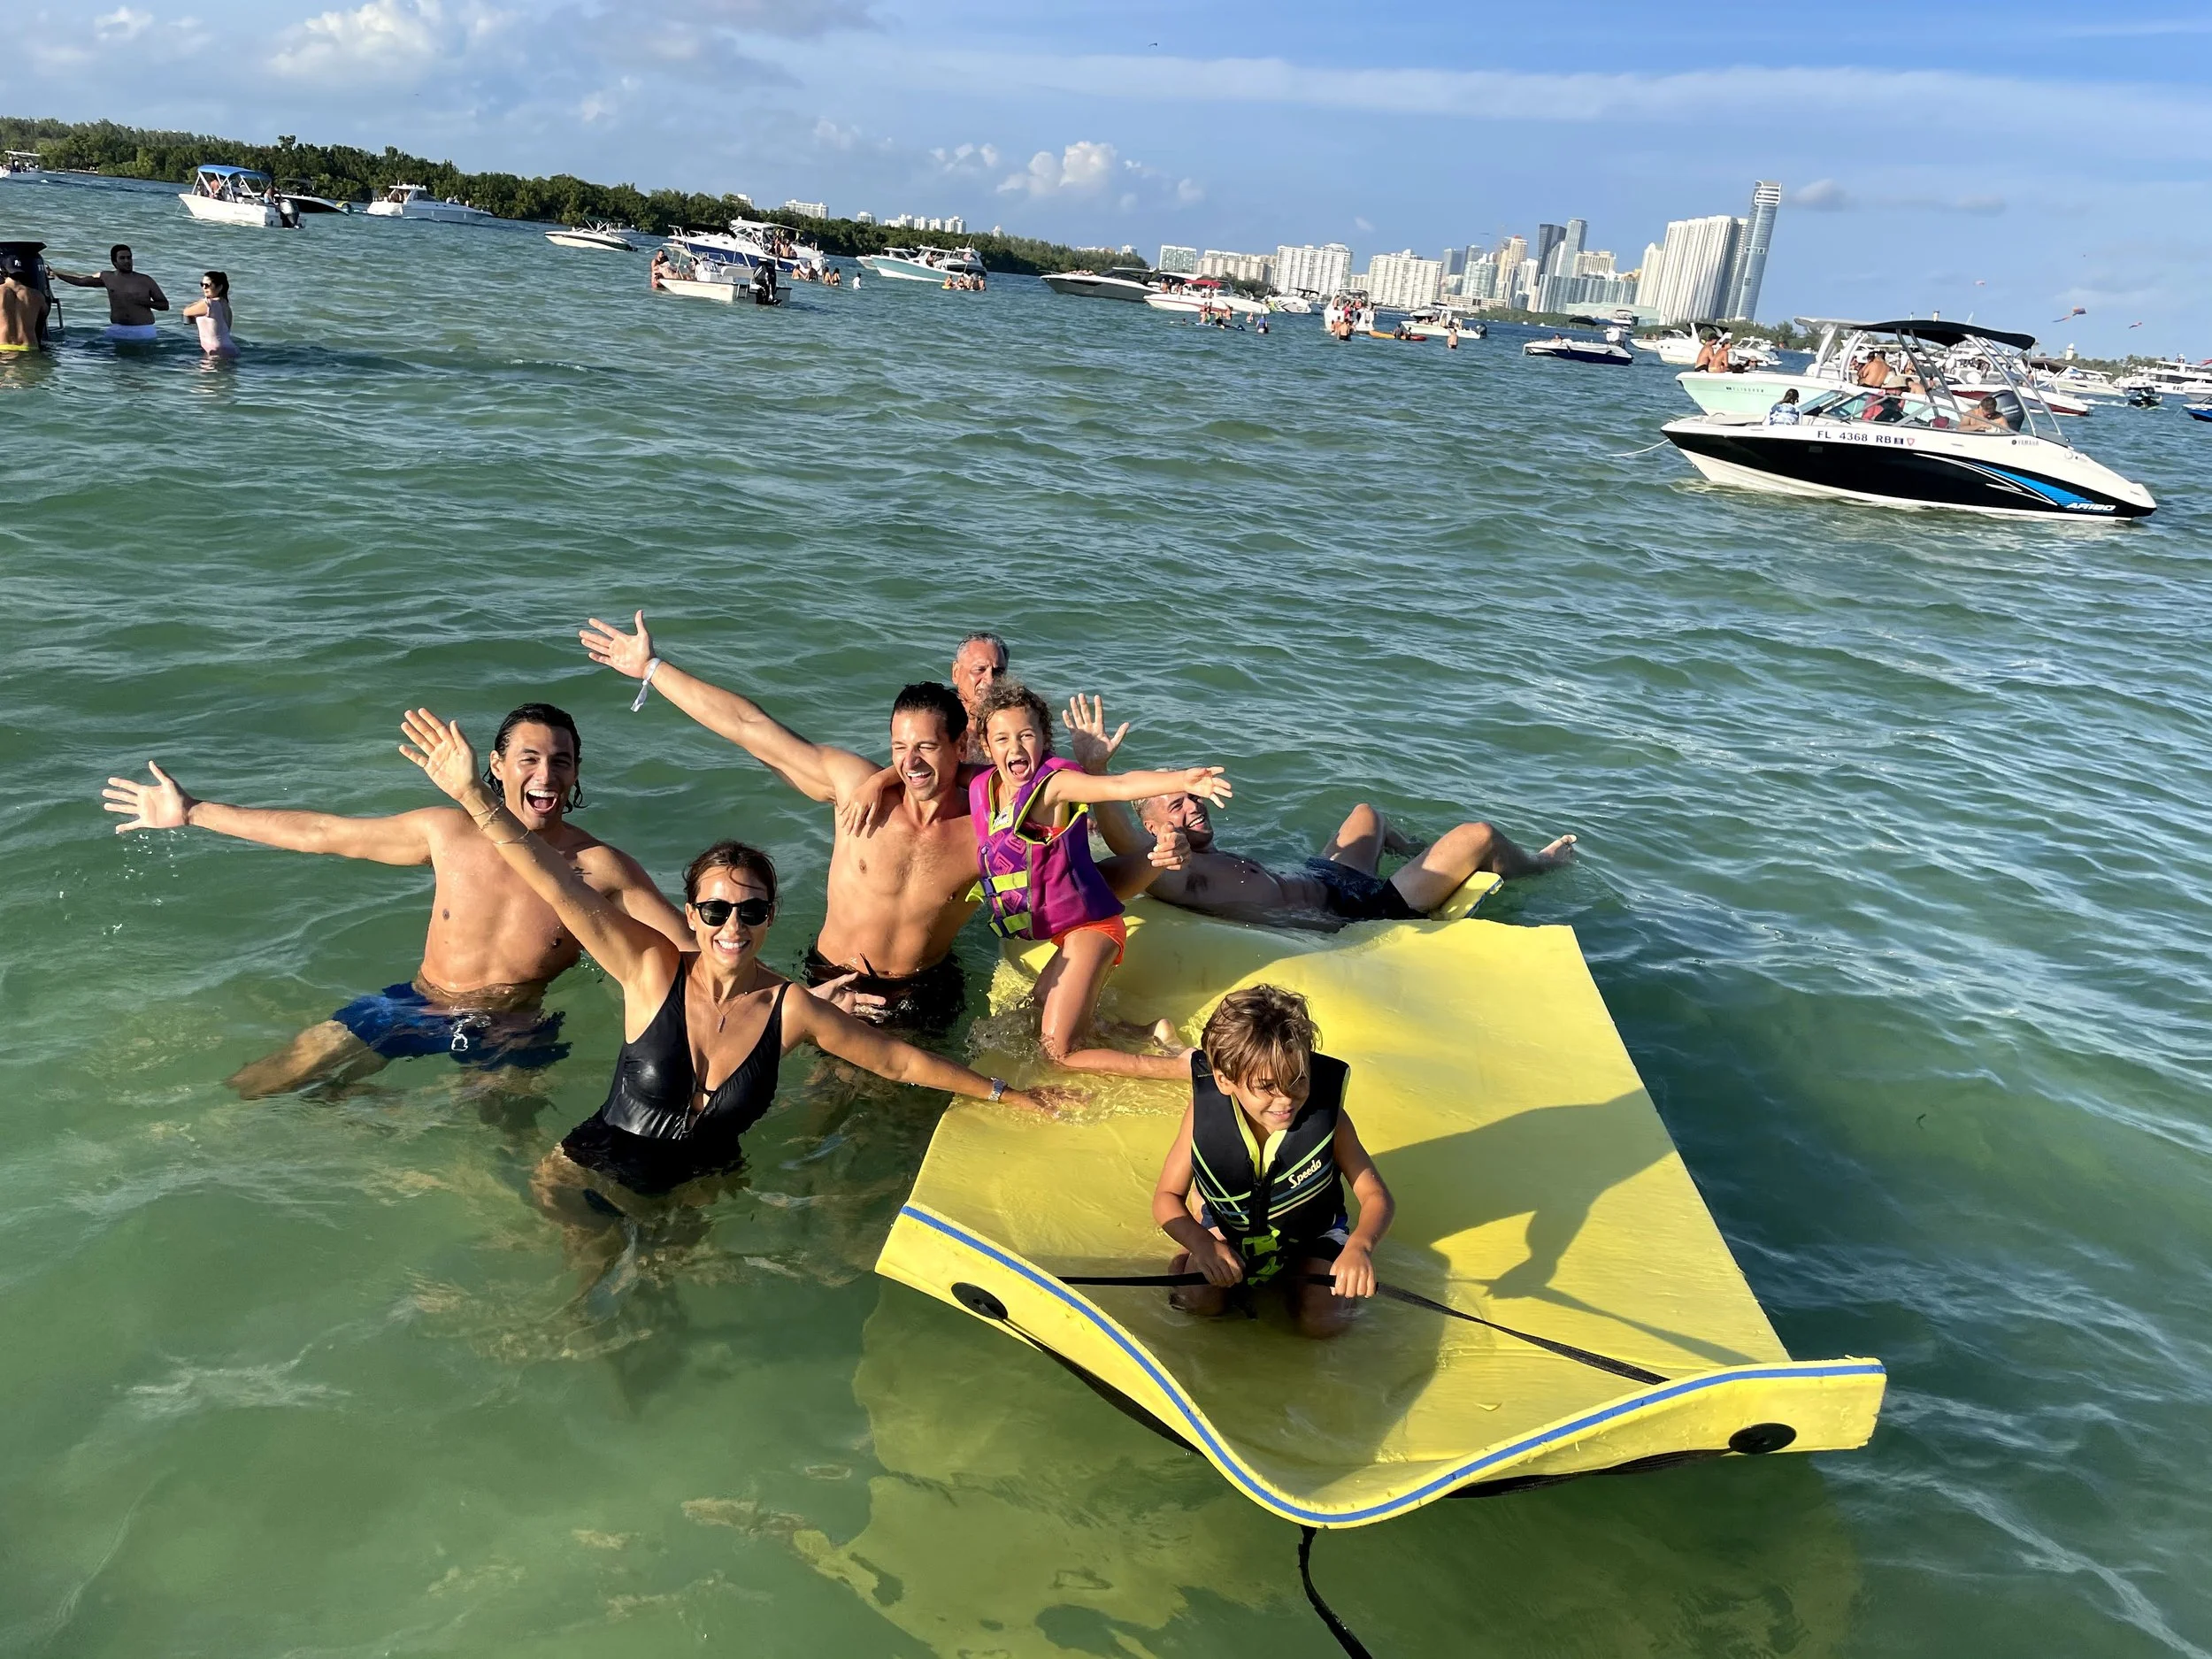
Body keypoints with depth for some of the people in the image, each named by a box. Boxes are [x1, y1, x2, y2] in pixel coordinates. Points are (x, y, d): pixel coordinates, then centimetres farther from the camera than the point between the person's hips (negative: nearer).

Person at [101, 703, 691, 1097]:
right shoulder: (449, 832, -9)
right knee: (250, 1091, -1)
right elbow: (320, 832, 1)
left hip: (516, 1036, -2)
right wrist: (192, 812, 4)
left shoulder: (603, 870, -17)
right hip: (415, 1007, 2)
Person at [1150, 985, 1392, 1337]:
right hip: (1228, 1226, 0)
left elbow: (1377, 1197, -23)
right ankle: (1194, 1257, 13)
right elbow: (1166, 1197, -18)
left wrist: (1359, 1245, -46)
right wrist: (1202, 1244, -39)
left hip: (1311, 1233, 0)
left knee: (1323, 1321, -18)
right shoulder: (1204, 1110, -28)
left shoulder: (1328, 1115, -30)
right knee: (1197, 1300, -20)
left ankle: (1294, 1275, 13)